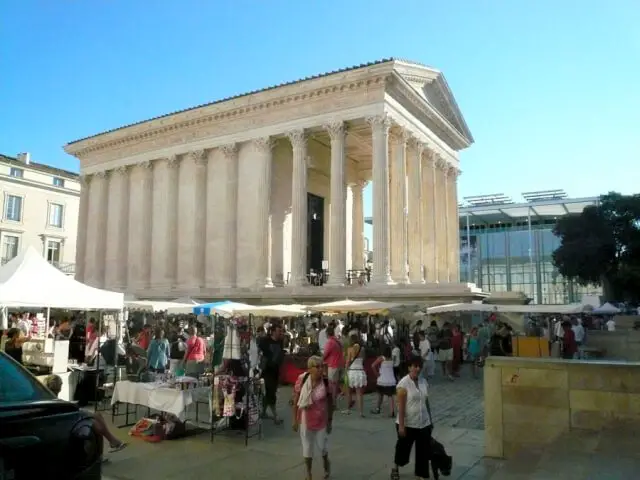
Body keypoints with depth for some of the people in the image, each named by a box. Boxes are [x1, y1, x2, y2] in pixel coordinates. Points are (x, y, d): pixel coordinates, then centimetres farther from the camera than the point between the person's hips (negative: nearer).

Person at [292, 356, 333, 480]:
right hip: (305, 419, 0)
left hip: (321, 419, 0)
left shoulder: (326, 382, -14)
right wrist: (295, 420, -3)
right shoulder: (301, 381, -16)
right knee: (307, 446, 14)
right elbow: (295, 401, -6)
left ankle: (326, 461, 49)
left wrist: (330, 420, 0)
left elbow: (330, 403, -3)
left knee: (323, 444, 14)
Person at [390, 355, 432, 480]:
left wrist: (430, 420, 14)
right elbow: (401, 406, -17)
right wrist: (401, 425, -19)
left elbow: (426, 402, 12)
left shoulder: (423, 381, 3)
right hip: (408, 424, -5)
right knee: (403, 448, 13)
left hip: (423, 424, 5)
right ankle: (395, 468, 41)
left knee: (423, 452, 7)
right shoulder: (403, 383, -17)